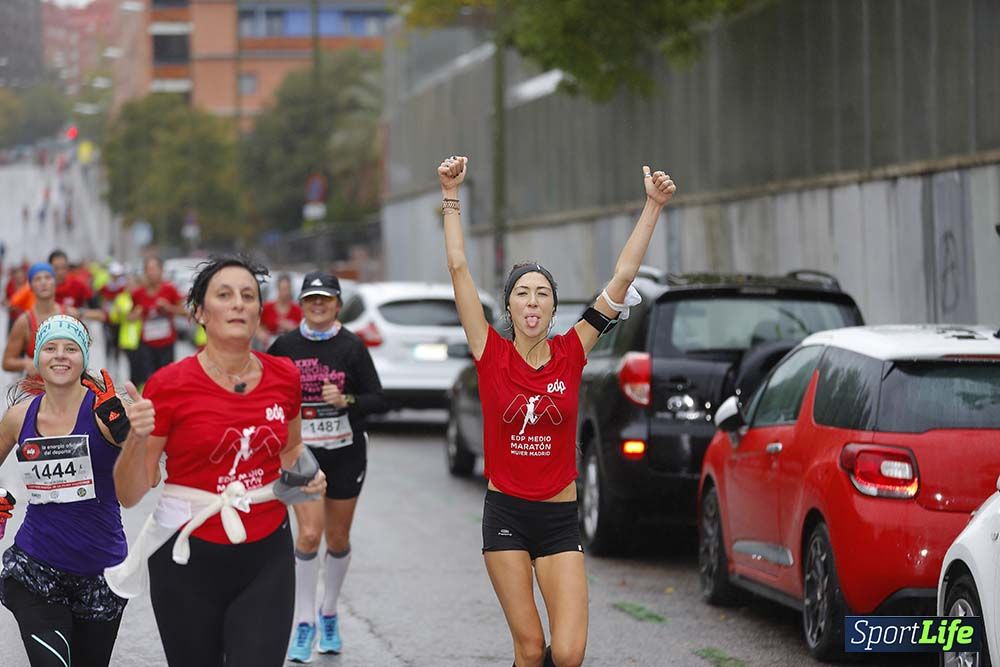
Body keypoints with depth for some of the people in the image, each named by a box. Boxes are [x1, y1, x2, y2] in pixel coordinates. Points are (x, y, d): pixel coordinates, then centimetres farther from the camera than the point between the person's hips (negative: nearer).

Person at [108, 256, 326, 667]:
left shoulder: (284, 376, 2)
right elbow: (130, 494, -8)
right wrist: (135, 440, -26)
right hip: (189, 560, -2)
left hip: (267, 559, 2)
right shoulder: (169, 386, -10)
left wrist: (305, 475, 1)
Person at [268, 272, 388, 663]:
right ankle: (305, 623, -5)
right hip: (302, 452, 0)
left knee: (338, 538, 10)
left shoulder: (351, 347, -6)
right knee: (309, 534, -14)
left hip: (345, 452, 0)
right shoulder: (285, 346, -2)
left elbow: (378, 400, -7)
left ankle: (328, 613, 31)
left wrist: (346, 401, -23)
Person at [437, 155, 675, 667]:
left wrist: (653, 207, -4)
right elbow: (458, 268, -7)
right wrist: (451, 195, -10)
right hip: (505, 513, -1)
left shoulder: (570, 354, 0)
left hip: (559, 518, 1)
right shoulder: (492, 355, -3)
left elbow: (622, 278, -2)